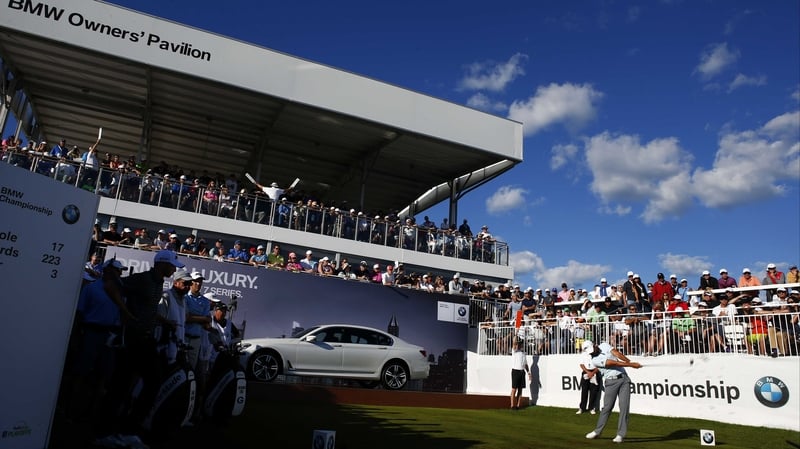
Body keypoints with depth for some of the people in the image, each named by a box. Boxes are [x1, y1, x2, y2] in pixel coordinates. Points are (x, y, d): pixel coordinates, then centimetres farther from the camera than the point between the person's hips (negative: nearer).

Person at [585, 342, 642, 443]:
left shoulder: (604, 345, 7)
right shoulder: (595, 360, -9)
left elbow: (616, 353, -3)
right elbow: (614, 363, -15)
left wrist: (630, 361, -18)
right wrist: (631, 365, -18)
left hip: (624, 378, 4)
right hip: (611, 381, -3)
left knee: (624, 406, -5)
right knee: (607, 407, -2)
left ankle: (621, 434, -1)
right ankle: (597, 431, 14)